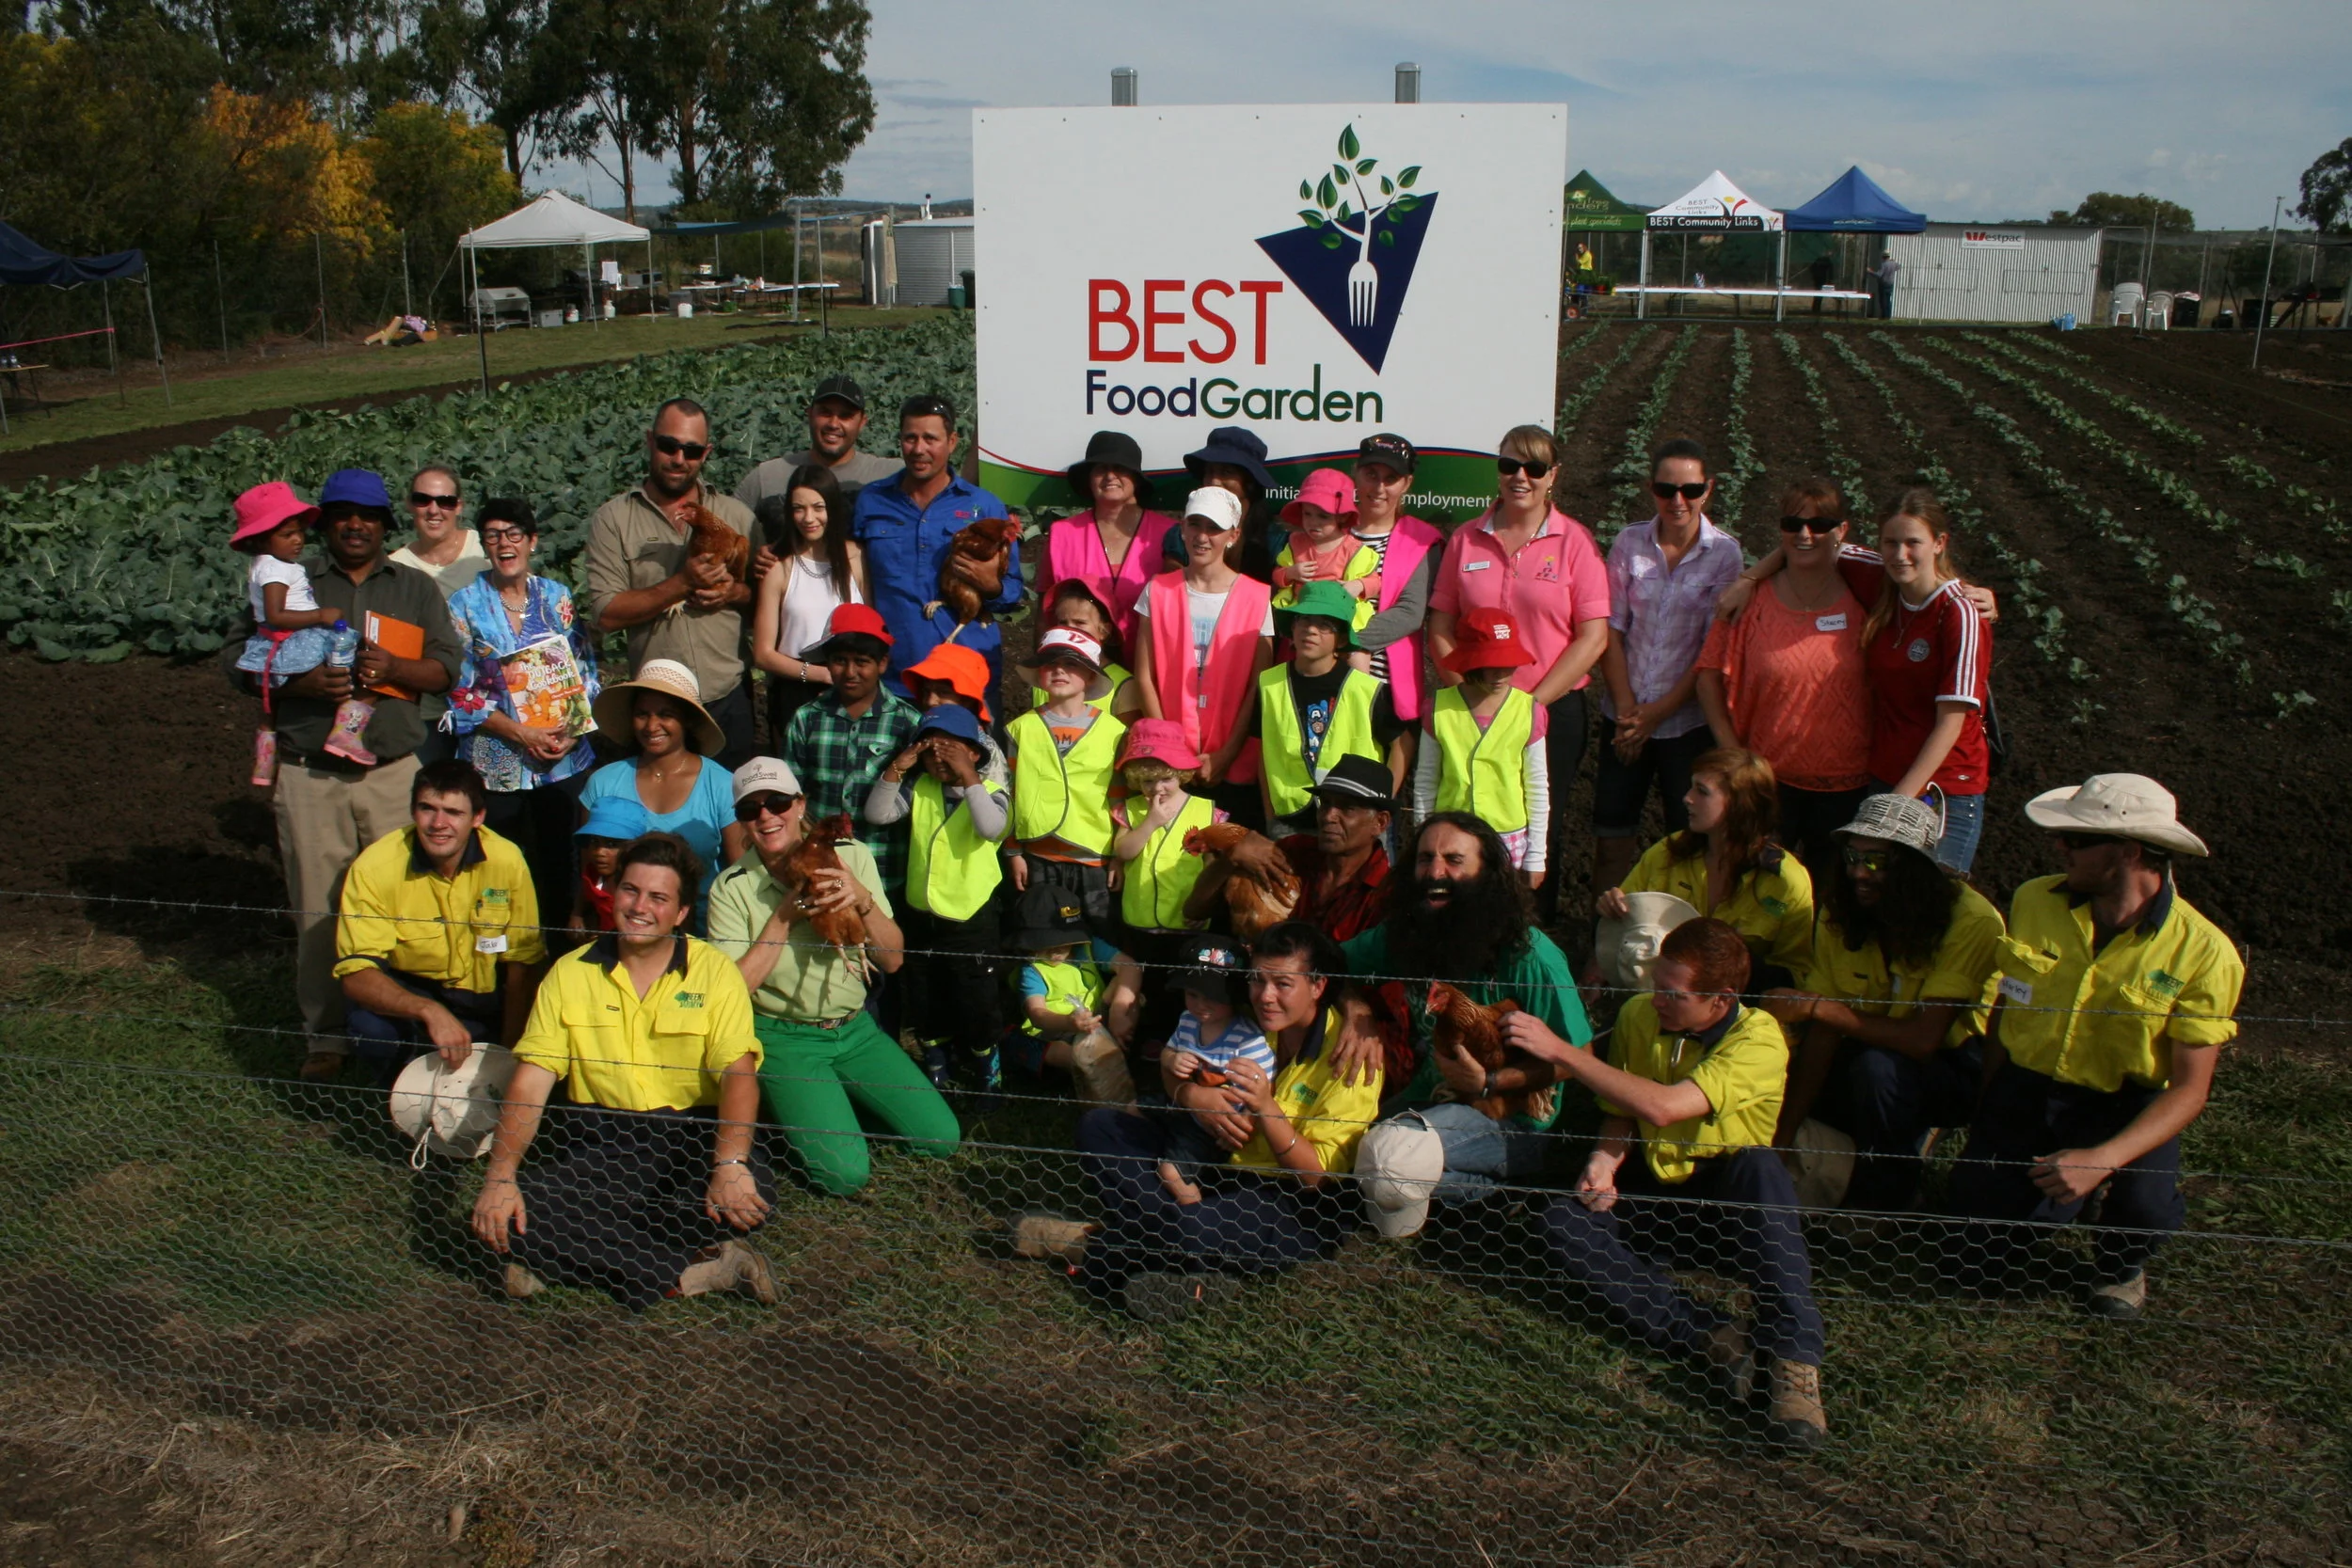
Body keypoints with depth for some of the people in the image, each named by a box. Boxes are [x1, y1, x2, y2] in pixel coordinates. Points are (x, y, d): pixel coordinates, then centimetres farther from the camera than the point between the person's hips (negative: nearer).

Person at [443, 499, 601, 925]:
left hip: (566, 758, 1)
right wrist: (521, 733, -16)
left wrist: (572, 730, -12)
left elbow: (588, 671, 5)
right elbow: (460, 691, -4)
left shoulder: (558, 597, 6)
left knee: (560, 865, 7)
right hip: (496, 763, -1)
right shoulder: (465, 605, 1)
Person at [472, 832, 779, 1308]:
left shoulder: (713, 971, 1)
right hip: (597, 1141, 2)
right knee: (505, 1218, -25)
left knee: (752, 1189, -33)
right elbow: (530, 1081, 1)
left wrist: (729, 1165, -31)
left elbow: (738, 1073, -12)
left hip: (691, 1136, -2)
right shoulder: (570, 972, 7)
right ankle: (692, 1273, -19)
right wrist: (500, 1177, -14)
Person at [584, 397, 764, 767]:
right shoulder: (613, 520, 0)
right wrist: (682, 583, -18)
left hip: (729, 699, 2)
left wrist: (734, 592, -11)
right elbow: (606, 614, -10)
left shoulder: (735, 514, 7)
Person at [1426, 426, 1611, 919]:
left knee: (1539, 835, 5)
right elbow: (1440, 629, 7)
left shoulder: (1575, 541, -1)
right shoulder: (1466, 539, 7)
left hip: (1552, 712, -2)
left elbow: (1593, 637, -6)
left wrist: (1533, 702, -11)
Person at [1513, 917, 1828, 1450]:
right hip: (1656, 1197, 4)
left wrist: (1560, 1050, -30)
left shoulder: (1758, 1039, -20)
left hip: (1731, 1208, -4)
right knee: (1564, 1222, -25)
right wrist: (1605, 1160, -17)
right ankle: (1711, 1337, -33)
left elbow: (1662, 1108, -32)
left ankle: (1796, 1365, -38)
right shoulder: (1638, 1015, -3)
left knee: (1758, 1164, -37)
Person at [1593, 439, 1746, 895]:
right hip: (1624, 717, 2)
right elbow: (1611, 631, 1)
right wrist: (1626, 706, -8)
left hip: (1687, 719, -2)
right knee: (1611, 831, 7)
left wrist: (1659, 712, -10)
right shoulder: (1629, 544, 1)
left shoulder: (1725, 554, -6)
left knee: (1689, 838, 5)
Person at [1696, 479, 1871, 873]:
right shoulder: (1752, 600, -6)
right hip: (1768, 778, 0)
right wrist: (1730, 747, -7)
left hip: (1845, 783, 1)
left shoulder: (1863, 600, -5)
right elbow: (1711, 673, -2)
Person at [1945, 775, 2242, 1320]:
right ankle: (2037, 1188, 28)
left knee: (2147, 1208, -33)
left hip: (2125, 1105, -2)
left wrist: (2102, 1159, -31)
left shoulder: (2204, 952, -17)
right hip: (2024, 1092, 2)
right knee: (1975, 1264, -7)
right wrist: (1988, 1119, 9)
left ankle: (2120, 1260, 6)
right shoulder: (2033, 901, -7)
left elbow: (2190, 1088, -17)